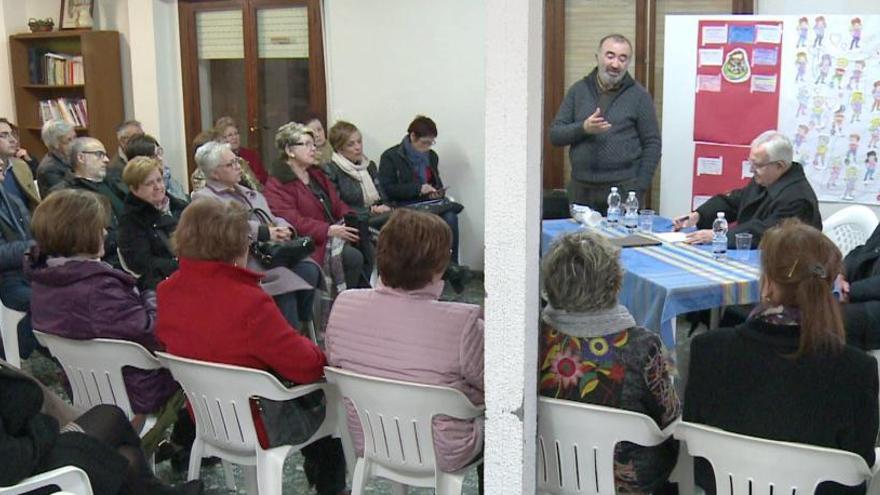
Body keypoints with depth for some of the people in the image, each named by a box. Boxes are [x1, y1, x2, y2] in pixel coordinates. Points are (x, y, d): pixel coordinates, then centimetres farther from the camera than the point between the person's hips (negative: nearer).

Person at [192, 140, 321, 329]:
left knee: (309, 271, -22)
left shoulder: (250, 193, 29)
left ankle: (300, 325, -10)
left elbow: (275, 220, 24)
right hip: (246, 258, -7)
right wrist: (265, 233, -17)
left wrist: (283, 230, -1)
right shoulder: (203, 198, 5)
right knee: (283, 279, -31)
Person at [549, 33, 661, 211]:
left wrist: (639, 189, -6)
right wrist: (583, 128, -12)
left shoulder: (639, 95, 3)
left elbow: (652, 145, 2)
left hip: (624, 189, -2)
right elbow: (555, 134, 7)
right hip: (581, 189, 2)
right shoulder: (578, 90, 10)